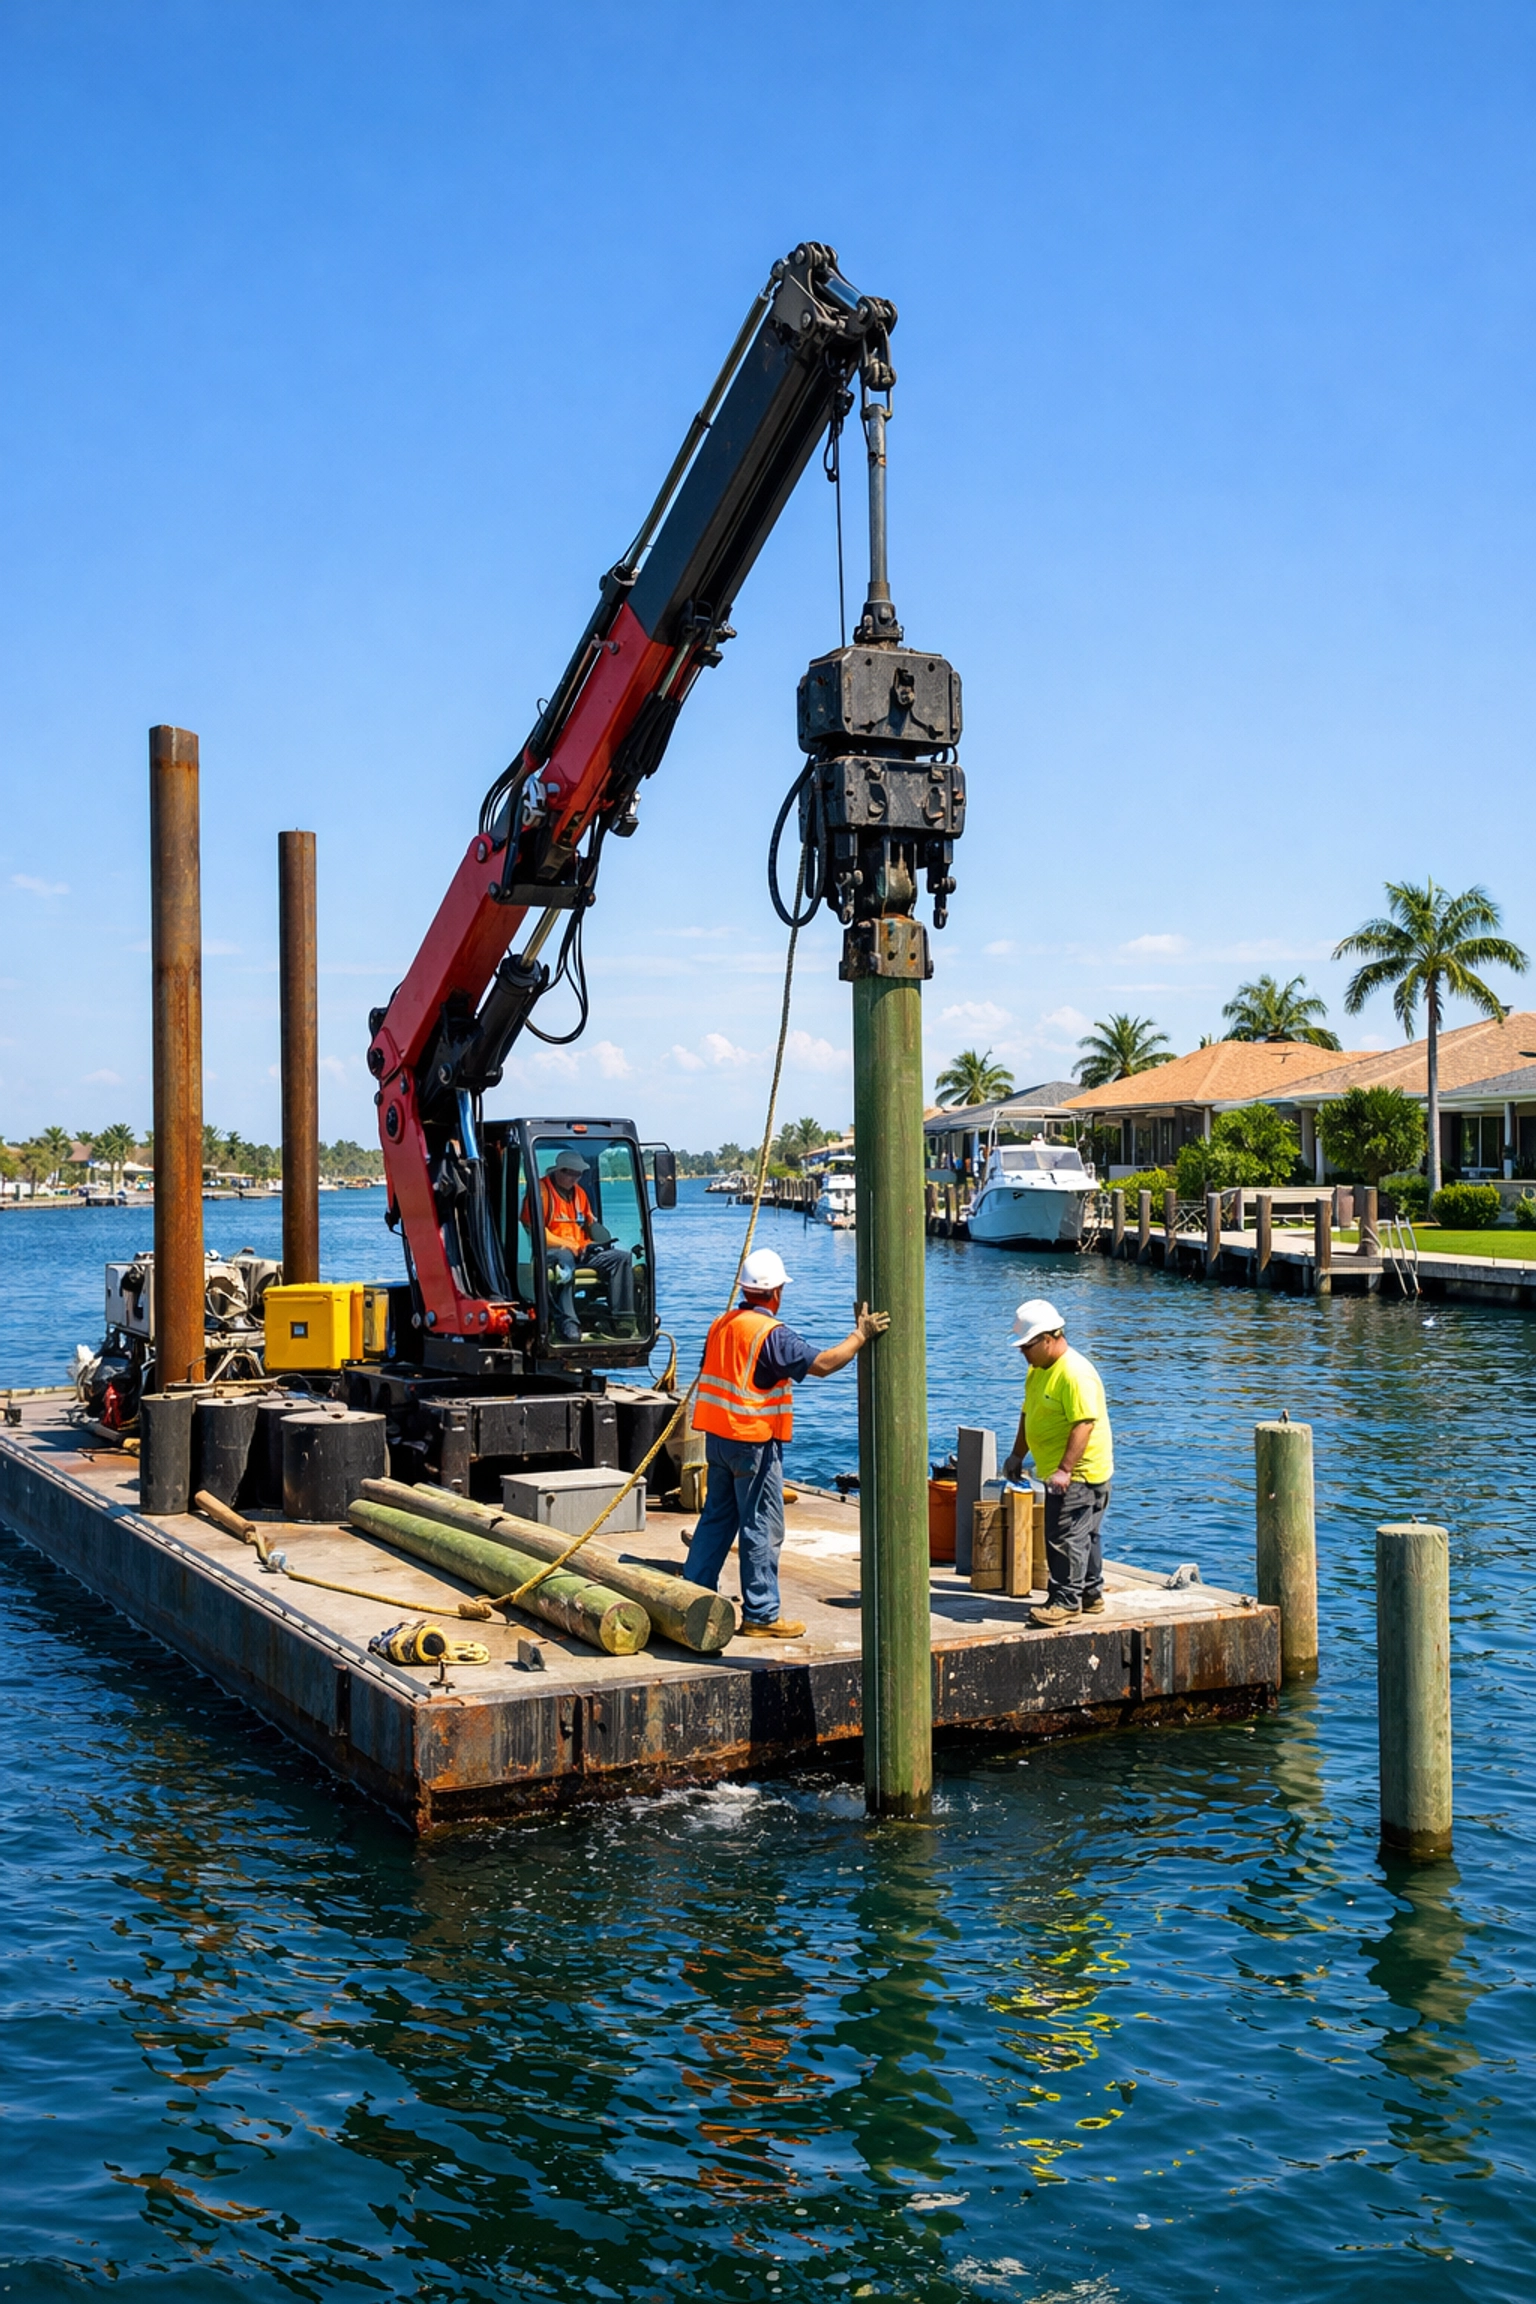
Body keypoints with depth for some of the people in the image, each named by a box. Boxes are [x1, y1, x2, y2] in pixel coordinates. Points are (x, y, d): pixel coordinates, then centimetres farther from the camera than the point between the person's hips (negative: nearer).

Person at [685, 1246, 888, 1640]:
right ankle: (761, 1615, 4)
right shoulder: (770, 1333, -16)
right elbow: (821, 1364, -23)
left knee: (717, 1518, 16)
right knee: (763, 1530, 0)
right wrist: (860, 1336, -16)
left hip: (718, 1437, 8)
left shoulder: (721, 1325, 9)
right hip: (754, 1442, -8)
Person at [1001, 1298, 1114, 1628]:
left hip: (1079, 1473, -10)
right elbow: (1029, 1415, 22)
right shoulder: (1039, 1370, 12)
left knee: (1066, 1536, -10)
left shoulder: (1075, 1373, -21)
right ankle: (1090, 1595, 25)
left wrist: (1064, 1470, -30)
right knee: (1084, 1536, 17)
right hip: (1058, 1472, 10)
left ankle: (1066, 1601, -6)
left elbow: (1084, 1424, -27)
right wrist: (1017, 1455, 19)